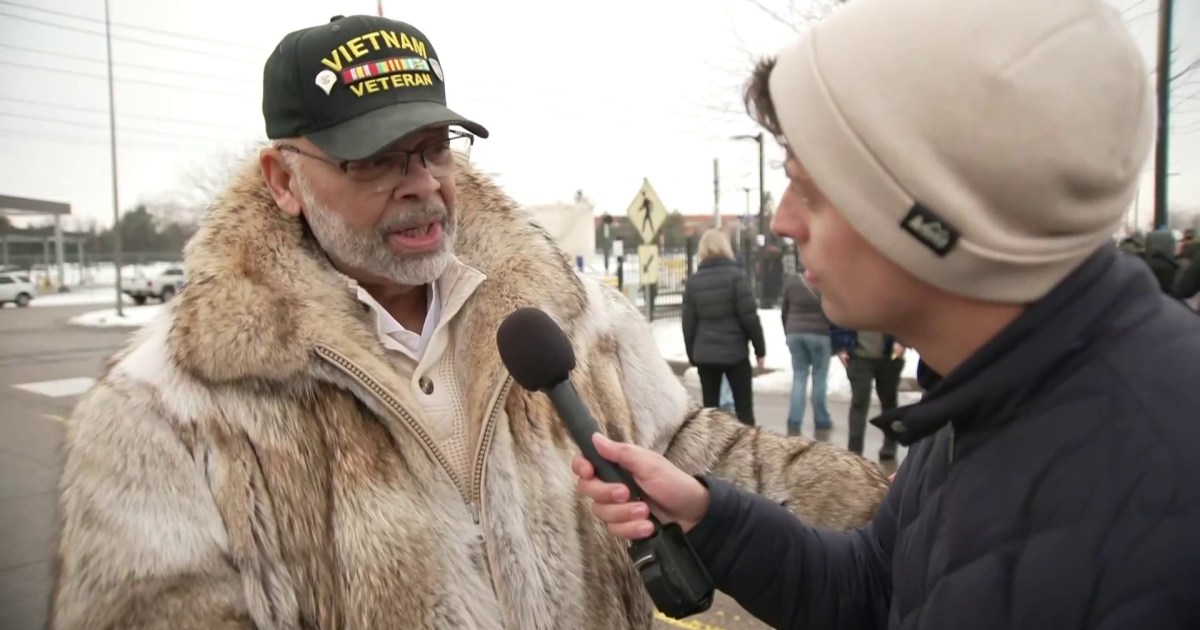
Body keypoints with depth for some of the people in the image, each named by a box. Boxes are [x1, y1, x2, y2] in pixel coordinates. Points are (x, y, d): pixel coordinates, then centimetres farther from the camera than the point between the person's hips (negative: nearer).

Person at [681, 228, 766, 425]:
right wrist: (760, 349, -1)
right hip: (734, 352, -3)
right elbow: (749, 317, -9)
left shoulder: (693, 281, 5)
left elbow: (688, 323, 4)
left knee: (709, 409, 10)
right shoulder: (734, 275, -6)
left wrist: (692, 354, 13)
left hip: (705, 354, 3)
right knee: (744, 408, 4)